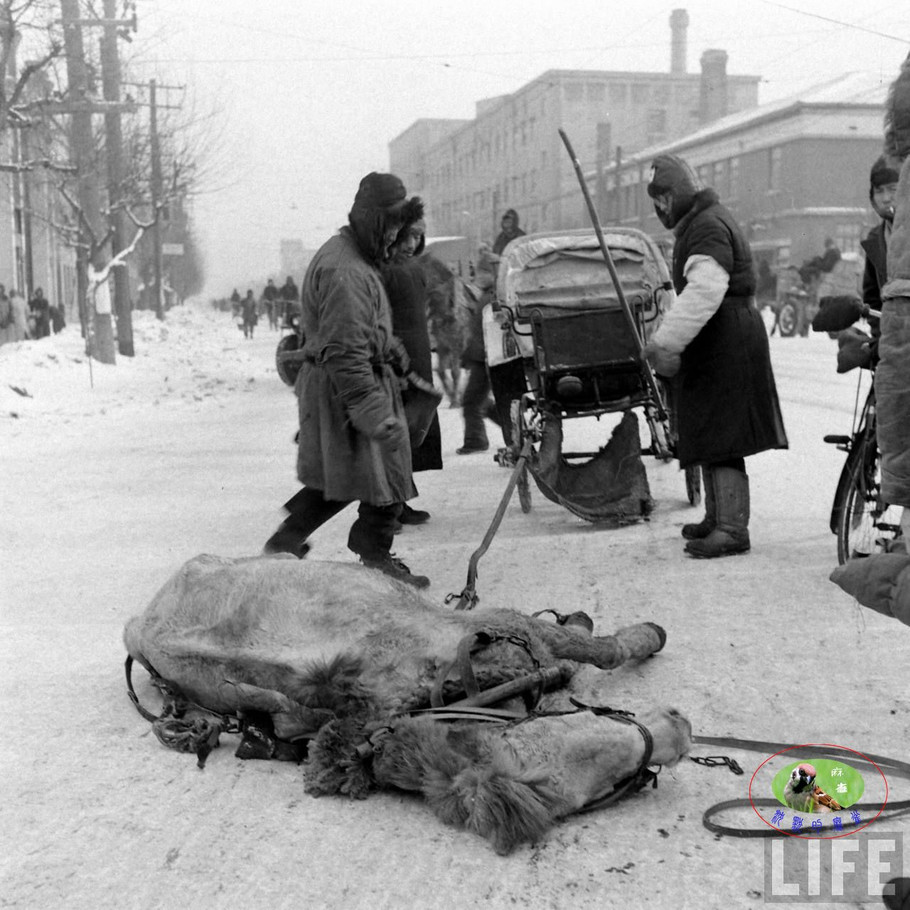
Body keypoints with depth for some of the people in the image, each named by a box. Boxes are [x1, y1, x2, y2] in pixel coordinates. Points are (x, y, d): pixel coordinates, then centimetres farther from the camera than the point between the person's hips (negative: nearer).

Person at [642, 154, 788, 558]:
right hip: (714, 343, 11)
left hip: (726, 341, -11)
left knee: (720, 437, -11)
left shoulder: (709, 225, -14)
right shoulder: (697, 224, 21)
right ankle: (718, 517, 27)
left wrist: (667, 342, -31)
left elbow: (704, 291, -28)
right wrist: (665, 339, 22)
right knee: (709, 433, 17)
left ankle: (732, 528, -10)